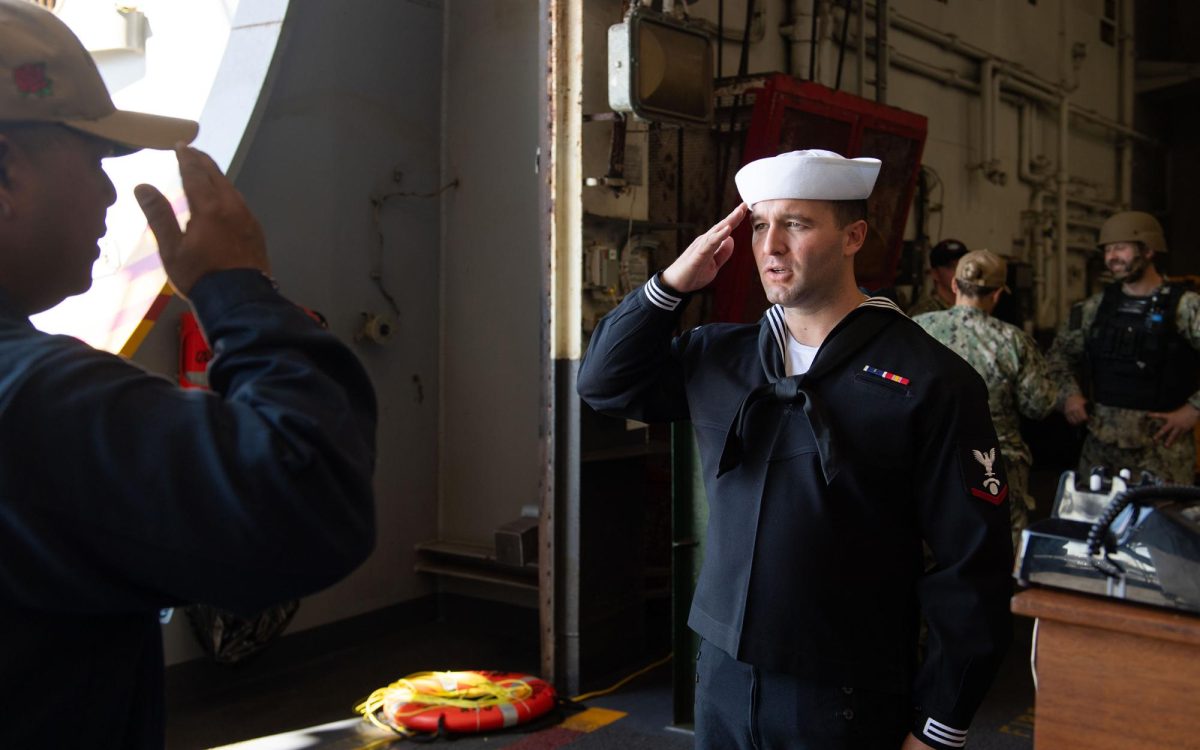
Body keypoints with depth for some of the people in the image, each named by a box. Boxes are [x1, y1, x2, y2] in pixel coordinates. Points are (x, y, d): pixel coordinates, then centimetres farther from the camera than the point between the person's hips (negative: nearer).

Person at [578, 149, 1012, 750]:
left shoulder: (932, 380, -12)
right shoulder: (718, 356, 4)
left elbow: (971, 567, -11)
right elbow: (604, 382, 11)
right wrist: (672, 282, -3)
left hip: (846, 701, -4)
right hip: (721, 678, 5)